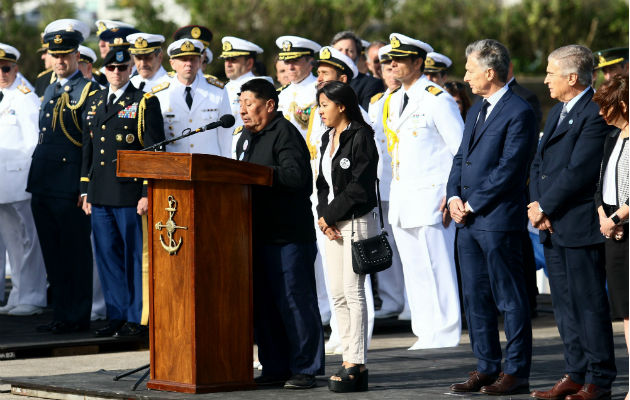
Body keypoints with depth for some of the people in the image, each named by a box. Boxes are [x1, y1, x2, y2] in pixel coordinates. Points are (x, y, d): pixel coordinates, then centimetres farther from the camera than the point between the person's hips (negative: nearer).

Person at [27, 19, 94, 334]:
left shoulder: (88, 92, -6)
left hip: (70, 189, -8)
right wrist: (36, 182, 18)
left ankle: (77, 317, 3)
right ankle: (61, 314, 17)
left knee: (75, 254, -2)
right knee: (53, 255, 11)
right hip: (43, 188, 8)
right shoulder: (50, 91, 18)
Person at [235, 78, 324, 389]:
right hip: (257, 233, 9)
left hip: (289, 235, -9)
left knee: (294, 301, -6)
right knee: (263, 304, 11)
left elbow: (296, 176, -23)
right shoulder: (246, 138, 20)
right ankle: (275, 368, 18)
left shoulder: (284, 133, -10)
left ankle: (304, 369, -1)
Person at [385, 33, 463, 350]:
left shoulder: (437, 99, -8)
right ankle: (425, 335, 14)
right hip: (402, 199, 8)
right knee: (414, 271, 9)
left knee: (437, 269, -6)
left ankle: (445, 335, -1)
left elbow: (462, 150, -9)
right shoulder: (395, 101, 16)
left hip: (431, 195, -8)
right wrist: (395, 194, 16)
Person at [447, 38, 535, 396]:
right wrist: (454, 196, 1)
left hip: (499, 219, -9)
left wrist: (472, 204, -14)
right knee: (476, 298, 11)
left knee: (510, 299, -2)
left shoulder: (519, 112, -11)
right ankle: (487, 369, 19)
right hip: (468, 219, 9)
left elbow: (508, 168, -16)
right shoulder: (476, 111, 18)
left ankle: (517, 373, 3)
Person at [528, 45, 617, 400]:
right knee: (565, 304, 12)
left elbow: (578, 171, -19)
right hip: (552, 225, 9)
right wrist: (538, 205, 1)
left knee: (590, 303, -3)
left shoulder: (596, 113, -13)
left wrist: (545, 207, -12)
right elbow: (540, 163, 17)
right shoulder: (558, 112, 18)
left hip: (580, 225, -9)